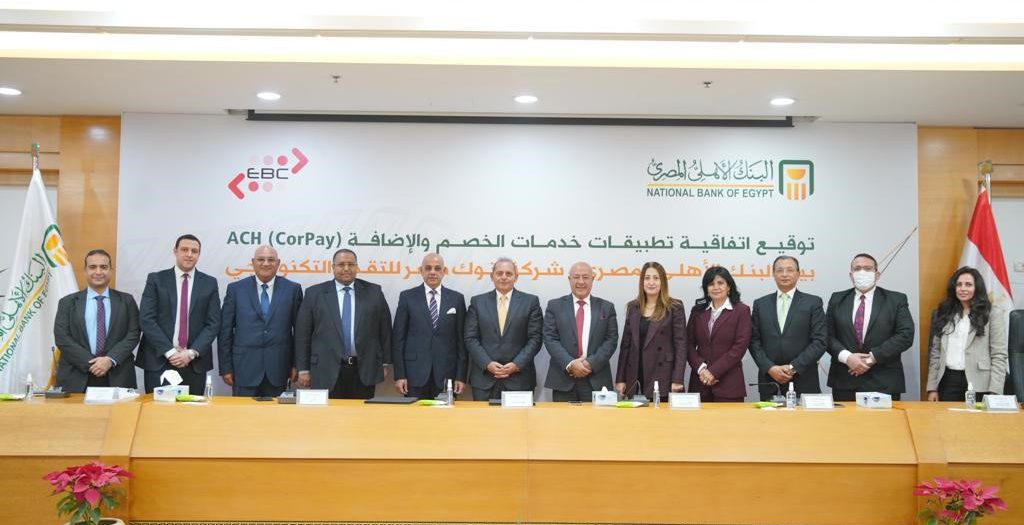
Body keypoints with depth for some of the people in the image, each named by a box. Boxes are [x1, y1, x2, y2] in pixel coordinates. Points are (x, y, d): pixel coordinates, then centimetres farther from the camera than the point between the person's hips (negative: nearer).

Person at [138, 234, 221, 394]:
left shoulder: (210, 283, 7)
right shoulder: (156, 279, 4)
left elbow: (213, 323, 2)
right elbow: (146, 319, -4)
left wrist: (191, 353, -10)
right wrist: (169, 352, -12)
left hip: (195, 363, 1)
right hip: (159, 361, -1)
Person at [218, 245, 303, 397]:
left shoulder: (292, 289, 5)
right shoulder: (236, 289, 4)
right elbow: (225, 331, 5)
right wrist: (226, 367, 1)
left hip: (278, 371, 0)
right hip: (245, 369, 0)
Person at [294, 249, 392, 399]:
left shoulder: (373, 292, 7)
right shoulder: (314, 294, 4)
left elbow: (385, 329, 9)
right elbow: (302, 334, 4)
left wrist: (385, 364, 7)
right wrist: (303, 369, 1)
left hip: (364, 372, 1)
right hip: (327, 372, -1)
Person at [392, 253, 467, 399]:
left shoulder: (456, 299, 7)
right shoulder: (407, 297, 5)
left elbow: (461, 339, 6)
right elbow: (398, 338, 3)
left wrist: (461, 376, 1)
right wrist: (399, 375, -4)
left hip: (446, 374, 1)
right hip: (415, 373, -1)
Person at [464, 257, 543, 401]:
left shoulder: (530, 302, 6)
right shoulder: (477, 302, 9)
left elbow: (535, 339, 1)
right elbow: (471, 339, 4)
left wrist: (516, 365, -10)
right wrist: (487, 364, -9)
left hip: (519, 379, -1)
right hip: (484, 379, 1)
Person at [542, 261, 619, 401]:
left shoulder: (606, 307, 11)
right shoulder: (555, 306, 7)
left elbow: (611, 339, 3)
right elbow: (550, 339, -1)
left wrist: (591, 363, -11)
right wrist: (570, 364, -13)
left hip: (596, 381, 1)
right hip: (563, 381, 0)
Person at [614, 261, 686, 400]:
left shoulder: (674, 307, 0)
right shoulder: (633, 307, 11)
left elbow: (681, 344, -5)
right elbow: (626, 344, 11)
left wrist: (677, 380, -13)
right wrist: (620, 379, 6)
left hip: (663, 378, -3)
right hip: (636, 379, 3)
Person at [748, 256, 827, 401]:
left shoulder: (813, 303, 3)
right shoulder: (760, 304, 10)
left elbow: (820, 341, -3)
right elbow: (754, 341, 6)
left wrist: (793, 367, -11)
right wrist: (770, 368, -8)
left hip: (803, 383, -2)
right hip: (769, 382, 2)